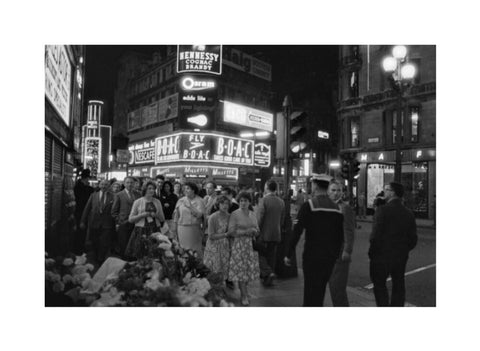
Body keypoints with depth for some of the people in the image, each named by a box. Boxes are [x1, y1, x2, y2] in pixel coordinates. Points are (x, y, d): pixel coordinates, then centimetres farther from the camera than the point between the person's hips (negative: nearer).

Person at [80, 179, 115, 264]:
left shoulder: (112, 197, 1)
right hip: (94, 223, 2)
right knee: (95, 244, 12)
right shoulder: (93, 195, 8)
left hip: (106, 225, -2)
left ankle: (101, 261, 12)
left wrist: (116, 223, -6)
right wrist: (83, 221, 3)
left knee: (105, 244, -3)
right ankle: (95, 260, 29)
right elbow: (87, 209, 7)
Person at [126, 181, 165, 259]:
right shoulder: (138, 202, 3)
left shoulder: (157, 202, 12)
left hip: (155, 231, 2)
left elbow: (163, 219, 15)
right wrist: (142, 215, -12)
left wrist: (156, 215, -5)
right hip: (141, 232, -2)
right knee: (140, 257, -6)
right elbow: (130, 219, 2)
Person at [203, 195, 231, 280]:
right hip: (214, 248, -4)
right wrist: (226, 234, -17)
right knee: (214, 275, -2)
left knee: (225, 271, 4)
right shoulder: (213, 218, -12)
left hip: (225, 248, 4)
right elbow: (211, 236, -13)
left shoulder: (229, 216, 3)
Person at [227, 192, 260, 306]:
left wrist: (254, 231, -8)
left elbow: (257, 231, 15)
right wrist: (246, 231, -17)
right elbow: (231, 231, -12)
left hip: (251, 245, 5)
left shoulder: (253, 214, 11)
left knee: (249, 269, 6)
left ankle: (244, 290, 27)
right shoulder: (235, 214, -6)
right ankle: (244, 296, 9)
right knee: (240, 270, -3)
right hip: (239, 245, -5)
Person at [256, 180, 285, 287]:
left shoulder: (263, 200, -14)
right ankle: (268, 280, 22)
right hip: (276, 234, 6)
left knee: (261, 254, 10)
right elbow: (282, 219, 10)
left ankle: (268, 272, -7)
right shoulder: (281, 202, 4)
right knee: (271, 256, 14)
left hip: (264, 234, -5)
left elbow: (259, 218, -16)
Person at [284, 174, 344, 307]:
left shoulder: (308, 205, -12)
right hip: (330, 258, 5)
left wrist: (288, 254, -9)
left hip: (312, 256, -5)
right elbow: (340, 236, 9)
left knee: (311, 292, 4)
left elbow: (297, 232, -15)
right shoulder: (336, 208, 4)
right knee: (320, 291, 20)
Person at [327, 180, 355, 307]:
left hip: (340, 254, -7)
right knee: (332, 285, 14)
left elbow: (349, 232, -13)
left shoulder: (346, 208, -9)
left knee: (338, 287, -5)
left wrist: (347, 251, -17)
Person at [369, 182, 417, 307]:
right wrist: (403, 251, 18)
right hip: (401, 258, 6)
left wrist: (372, 253, -6)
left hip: (382, 256, -5)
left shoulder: (383, 210, -16)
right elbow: (413, 239, 5)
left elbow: (376, 235, -19)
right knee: (398, 287, 15)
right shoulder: (408, 213, 2)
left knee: (380, 285, 8)